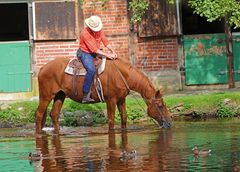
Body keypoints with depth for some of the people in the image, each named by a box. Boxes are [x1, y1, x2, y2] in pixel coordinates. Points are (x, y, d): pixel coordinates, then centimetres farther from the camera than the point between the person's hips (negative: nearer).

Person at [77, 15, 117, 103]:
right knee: (91, 70, -31)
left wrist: (112, 51, -19)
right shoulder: (85, 33, -22)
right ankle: (86, 96, -32)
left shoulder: (99, 30, 0)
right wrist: (107, 55, -29)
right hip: (85, 53, -8)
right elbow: (94, 49, -26)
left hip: (95, 53, 8)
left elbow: (105, 41, -1)